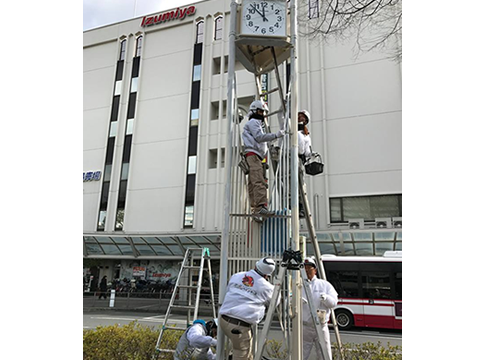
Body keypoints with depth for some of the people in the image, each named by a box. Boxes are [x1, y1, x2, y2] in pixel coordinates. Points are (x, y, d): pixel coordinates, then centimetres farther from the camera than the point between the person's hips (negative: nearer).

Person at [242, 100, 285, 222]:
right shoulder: (253, 122, 4)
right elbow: (259, 137, -11)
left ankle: (256, 210, -4)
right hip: (253, 154, -10)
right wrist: (276, 135, -13)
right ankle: (262, 206, -31)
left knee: (253, 183, 0)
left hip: (256, 156, 10)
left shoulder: (257, 124, 36)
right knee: (259, 181, -21)